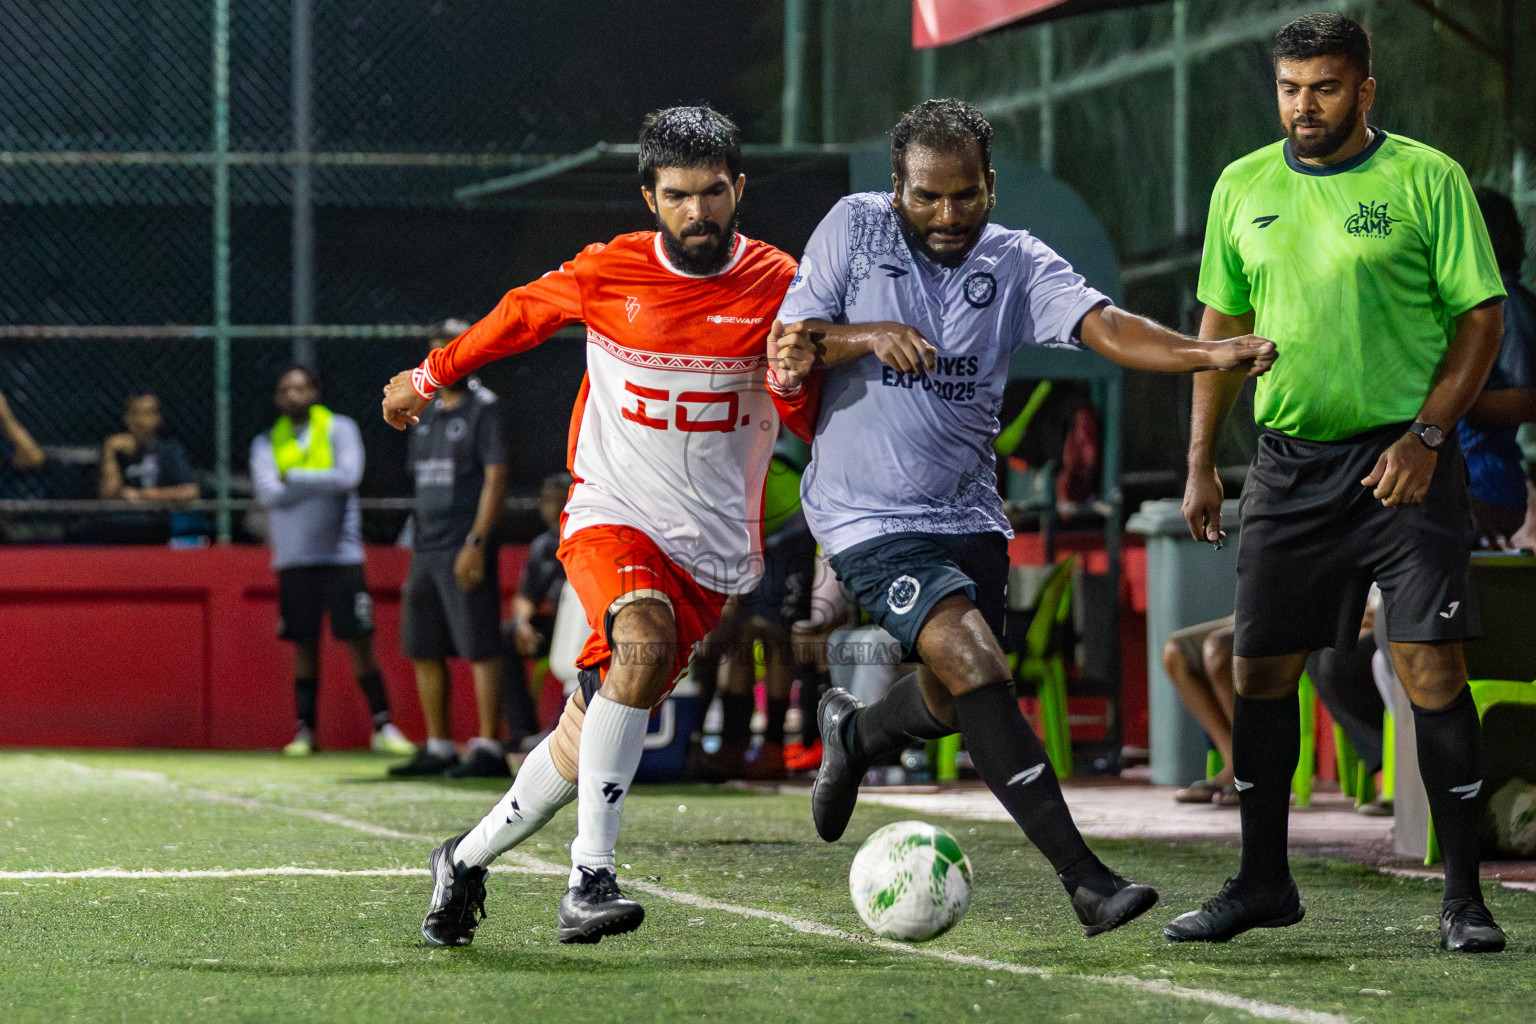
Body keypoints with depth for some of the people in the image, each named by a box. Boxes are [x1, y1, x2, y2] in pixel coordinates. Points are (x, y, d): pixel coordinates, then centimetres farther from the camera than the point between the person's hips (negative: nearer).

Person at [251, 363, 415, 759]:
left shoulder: (339, 428, 2)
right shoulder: (268, 442, 8)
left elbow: (348, 476, -15)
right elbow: (268, 494, -7)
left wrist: (293, 477, -8)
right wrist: (320, 484, -8)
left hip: (341, 554, -2)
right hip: (294, 559, 2)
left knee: (359, 642, -4)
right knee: (304, 646, 4)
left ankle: (383, 728, 0)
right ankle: (305, 730, 11)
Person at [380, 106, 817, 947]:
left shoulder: (776, 285, -2)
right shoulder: (608, 273, -3)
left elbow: (811, 425, 2)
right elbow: (522, 315, 16)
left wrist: (791, 379, -20)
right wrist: (428, 376, 26)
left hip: (711, 546, 2)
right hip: (611, 517, -1)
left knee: (585, 742, -2)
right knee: (644, 641, -34)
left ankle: (468, 858, 24)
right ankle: (589, 877, -34)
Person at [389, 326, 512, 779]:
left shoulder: (482, 408, -5)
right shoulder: (426, 414, 18)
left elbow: (495, 478, -12)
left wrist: (476, 543, -19)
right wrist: (417, 545, 16)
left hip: (465, 549, -8)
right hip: (425, 550, 8)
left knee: (481, 647, -10)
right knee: (424, 650, 9)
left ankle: (489, 748, -11)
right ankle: (439, 747, 15)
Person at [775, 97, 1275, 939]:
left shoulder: (1017, 264, -2)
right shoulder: (853, 227, -5)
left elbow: (1105, 327, -18)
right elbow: (788, 347, -3)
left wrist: (1210, 355, -35)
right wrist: (869, 337, -22)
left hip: (967, 513, 5)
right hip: (868, 515, -5)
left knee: (956, 700, 14)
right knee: (974, 665, -21)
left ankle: (853, 734, 50)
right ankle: (1083, 877, -24)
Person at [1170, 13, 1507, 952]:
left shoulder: (1428, 179, -4)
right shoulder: (1243, 187, 9)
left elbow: (1481, 318, -4)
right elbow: (1222, 326, 16)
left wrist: (1426, 436, -14)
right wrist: (1201, 463, 12)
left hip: (1402, 460, -4)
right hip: (1290, 461, 4)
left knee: (1431, 669, -9)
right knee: (1261, 670, 6)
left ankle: (1463, 896, -2)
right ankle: (1263, 883, 20)